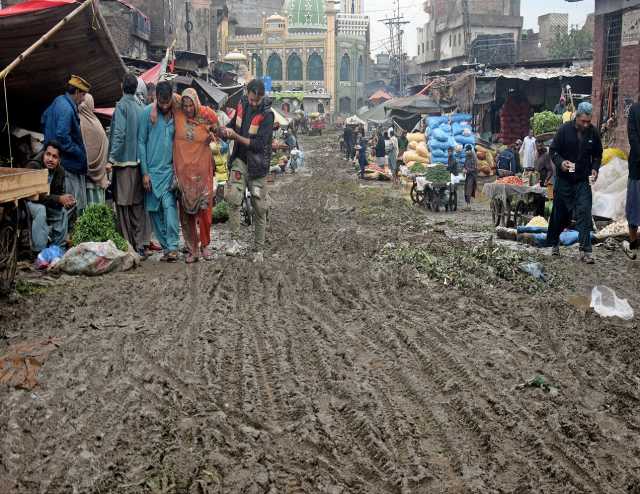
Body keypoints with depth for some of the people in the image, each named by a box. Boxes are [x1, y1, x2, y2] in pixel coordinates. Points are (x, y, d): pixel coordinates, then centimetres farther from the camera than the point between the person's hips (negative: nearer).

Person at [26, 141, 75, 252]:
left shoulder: (60, 171, -5)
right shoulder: (33, 166, -25)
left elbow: (60, 193, 2)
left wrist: (66, 199, -23)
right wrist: (58, 199, -36)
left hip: (46, 203, 7)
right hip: (27, 201, -7)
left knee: (64, 209, -9)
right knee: (40, 209, -33)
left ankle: (59, 246, 2)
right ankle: (39, 251, -30)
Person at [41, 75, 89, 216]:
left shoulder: (58, 101, 12)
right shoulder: (67, 109, -20)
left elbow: (44, 119, 27)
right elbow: (63, 138, -25)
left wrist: (49, 139, 31)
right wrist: (80, 154, -16)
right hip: (69, 163, -11)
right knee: (75, 204, -7)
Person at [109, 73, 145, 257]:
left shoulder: (121, 106, -8)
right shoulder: (140, 107, 9)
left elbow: (119, 133, -16)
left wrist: (112, 157, -14)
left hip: (124, 161, -6)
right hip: (138, 161, 6)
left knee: (123, 205, 0)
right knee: (138, 205, 8)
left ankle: (127, 247, 2)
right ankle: (140, 246, 9)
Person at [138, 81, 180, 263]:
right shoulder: (147, 113, -1)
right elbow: (141, 142, 0)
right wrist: (144, 172, -4)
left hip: (170, 169, 0)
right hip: (151, 170, 1)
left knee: (169, 206, -15)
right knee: (154, 210, 4)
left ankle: (173, 246, -16)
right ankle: (165, 246, 13)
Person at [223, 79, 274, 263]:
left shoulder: (267, 115, -14)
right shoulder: (242, 105, 3)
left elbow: (259, 144, -21)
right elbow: (233, 124, 18)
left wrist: (236, 136, -23)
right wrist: (227, 130, -5)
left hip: (257, 164, -3)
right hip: (240, 159, 3)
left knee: (259, 208, 4)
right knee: (233, 198, -19)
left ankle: (258, 249, 15)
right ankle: (235, 240, -11)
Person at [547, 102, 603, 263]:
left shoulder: (593, 133, 0)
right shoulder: (564, 130, -8)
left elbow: (597, 154, 13)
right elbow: (554, 150, -3)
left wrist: (595, 168, -5)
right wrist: (561, 162, -22)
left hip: (583, 181, 1)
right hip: (564, 179, -1)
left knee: (584, 213, -9)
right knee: (560, 214, 10)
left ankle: (585, 250, -10)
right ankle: (553, 243, 31)